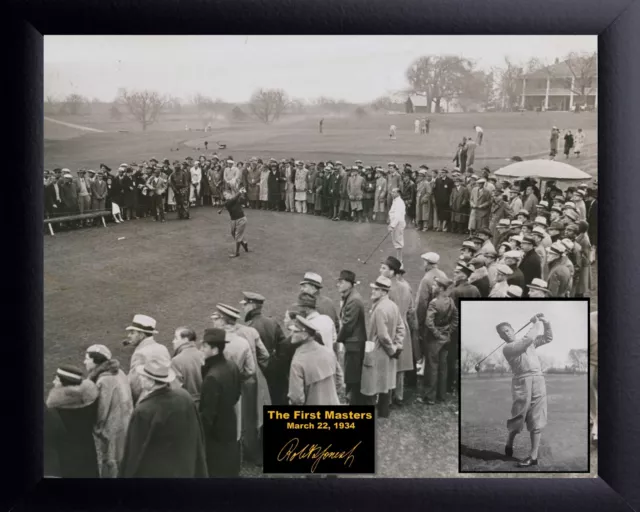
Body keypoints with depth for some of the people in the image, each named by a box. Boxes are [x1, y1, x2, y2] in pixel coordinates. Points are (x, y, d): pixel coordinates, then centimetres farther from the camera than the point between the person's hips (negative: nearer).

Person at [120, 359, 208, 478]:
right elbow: (197, 440, 2)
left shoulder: (144, 411, -26)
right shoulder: (185, 397, -7)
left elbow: (135, 451, -15)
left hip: (153, 472, -6)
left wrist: (127, 474, -1)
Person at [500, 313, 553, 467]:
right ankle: (509, 444, 25)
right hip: (522, 381, -4)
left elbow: (548, 338, 26)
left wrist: (545, 323, 10)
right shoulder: (507, 348, 0)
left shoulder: (530, 343, 21)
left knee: (536, 419, 1)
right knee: (519, 417, -2)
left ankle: (534, 456, 4)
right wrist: (535, 323, 2)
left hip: (538, 380, 4)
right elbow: (528, 340, -11)